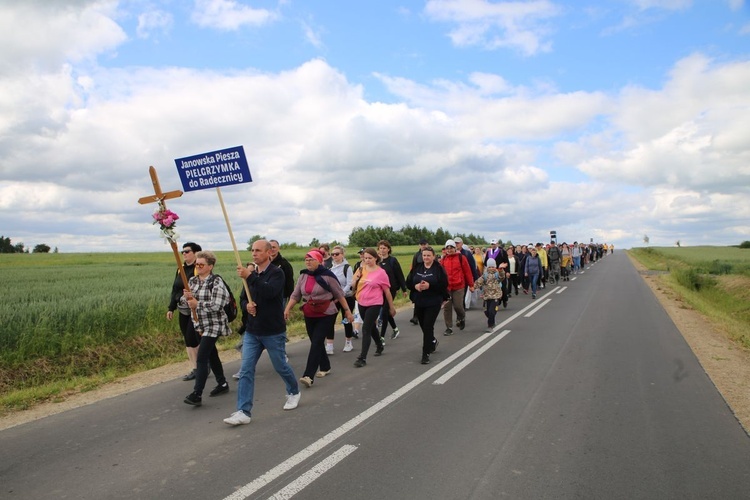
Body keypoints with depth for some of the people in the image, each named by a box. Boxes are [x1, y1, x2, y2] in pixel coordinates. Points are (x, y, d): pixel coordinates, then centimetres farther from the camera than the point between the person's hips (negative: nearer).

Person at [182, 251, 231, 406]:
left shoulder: (216, 282, -16)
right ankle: (222, 383, 33)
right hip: (201, 324, 8)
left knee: (201, 358, -14)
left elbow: (216, 305, -24)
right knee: (211, 354, 18)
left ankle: (197, 394, -13)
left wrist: (197, 303, -17)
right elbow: (186, 301, 11)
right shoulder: (192, 281, 7)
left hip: (213, 325, -8)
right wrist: (187, 297, -11)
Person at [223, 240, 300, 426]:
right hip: (252, 331, 5)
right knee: (246, 370, -2)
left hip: (273, 332, -5)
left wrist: (249, 277, -37)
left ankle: (294, 392, 38)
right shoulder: (252, 274, 9)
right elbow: (243, 299, 16)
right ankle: (243, 412, 1)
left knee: (281, 366, 11)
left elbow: (270, 292, -31)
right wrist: (246, 305, -7)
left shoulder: (276, 273, -12)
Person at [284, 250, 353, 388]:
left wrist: (347, 311, -3)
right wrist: (287, 309, -7)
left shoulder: (327, 276, -10)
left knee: (316, 343, -13)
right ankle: (325, 367, 33)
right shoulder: (303, 276, 5)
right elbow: (295, 295, 6)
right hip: (309, 315, 6)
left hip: (326, 314, -6)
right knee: (316, 342, 13)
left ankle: (309, 376, -17)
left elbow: (339, 295, -5)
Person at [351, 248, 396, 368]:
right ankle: (380, 346, 46)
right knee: (371, 327, 22)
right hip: (361, 304, 5)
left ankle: (362, 358, -7)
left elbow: (387, 291, -3)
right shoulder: (361, 269, 1)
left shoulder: (381, 273, -10)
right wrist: (357, 277, -15)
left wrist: (392, 307, 2)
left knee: (366, 329, -11)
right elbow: (353, 285, 5)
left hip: (374, 304, -5)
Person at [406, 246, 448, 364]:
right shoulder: (417, 268, 5)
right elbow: (408, 282, 5)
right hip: (419, 302, 5)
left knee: (428, 327, -7)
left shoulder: (439, 269, -7)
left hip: (433, 303, -5)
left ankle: (426, 353, 3)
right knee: (423, 326, 15)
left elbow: (444, 284, -13)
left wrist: (429, 285, -24)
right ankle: (433, 341, 45)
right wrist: (415, 286, -16)